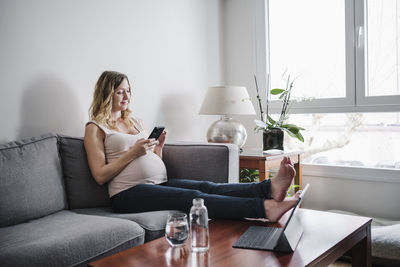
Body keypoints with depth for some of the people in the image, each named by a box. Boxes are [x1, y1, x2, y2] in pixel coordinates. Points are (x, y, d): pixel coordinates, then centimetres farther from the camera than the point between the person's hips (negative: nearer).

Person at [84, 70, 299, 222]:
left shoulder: (135, 122, 24)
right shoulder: (95, 128, 5)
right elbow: (100, 176, -6)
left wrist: (158, 147, 4)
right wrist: (132, 153, -12)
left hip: (160, 183, 7)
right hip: (129, 193, -6)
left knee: (207, 187, -22)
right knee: (192, 197, -30)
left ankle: (270, 187, -42)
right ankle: (265, 208, -46)